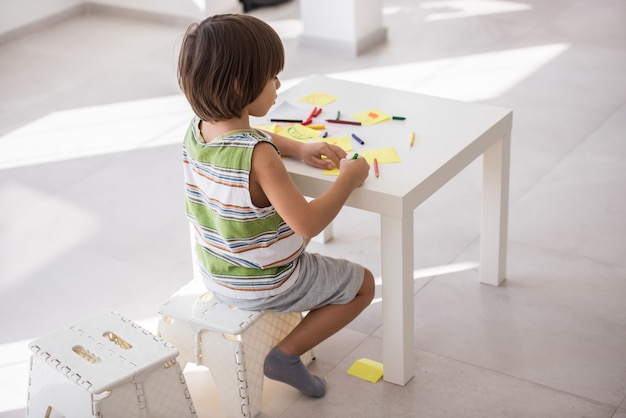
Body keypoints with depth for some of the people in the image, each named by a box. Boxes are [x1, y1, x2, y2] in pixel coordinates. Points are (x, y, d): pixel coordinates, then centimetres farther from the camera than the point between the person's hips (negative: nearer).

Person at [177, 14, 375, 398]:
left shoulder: (196, 132, -9)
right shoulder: (258, 157, -34)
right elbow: (308, 224, -31)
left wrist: (298, 147, 4)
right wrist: (349, 179, -18)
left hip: (214, 276, 8)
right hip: (263, 285, -7)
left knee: (294, 235, 35)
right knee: (363, 283, 12)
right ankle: (287, 355, 7)